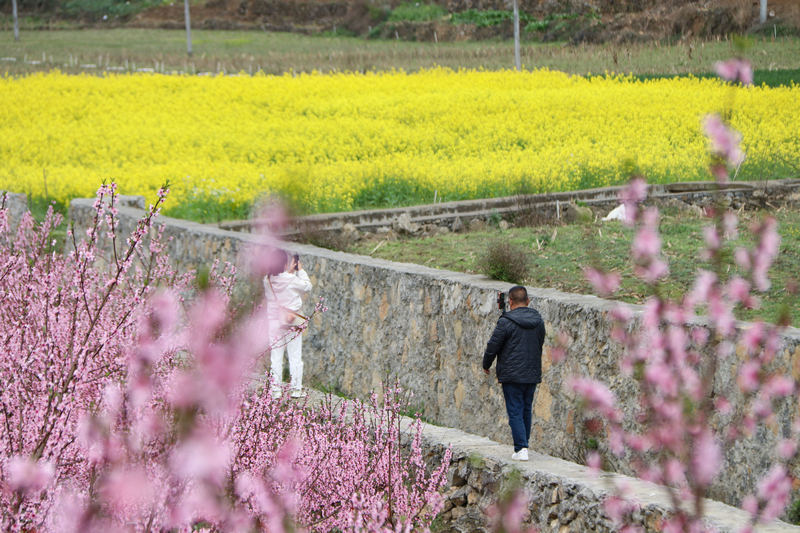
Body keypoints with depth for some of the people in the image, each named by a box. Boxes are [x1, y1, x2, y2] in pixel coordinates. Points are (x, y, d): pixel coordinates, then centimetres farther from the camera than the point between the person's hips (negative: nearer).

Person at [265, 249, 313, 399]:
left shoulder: (268, 280, -5)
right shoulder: (293, 280, -15)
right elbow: (308, 286, 1)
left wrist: (288, 272, 16)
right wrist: (300, 271, 12)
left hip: (274, 322, 3)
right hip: (292, 322, -3)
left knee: (275, 357, 8)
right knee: (295, 357, 8)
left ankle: (275, 390, 8)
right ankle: (296, 389, 12)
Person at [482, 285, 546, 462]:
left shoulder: (506, 322, -13)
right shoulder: (538, 321, 6)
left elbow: (493, 346, -8)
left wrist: (486, 364, 9)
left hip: (512, 375, -6)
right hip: (533, 374, 6)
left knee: (515, 412, -3)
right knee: (526, 410, 16)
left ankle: (521, 448, -11)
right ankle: (523, 445, 23)